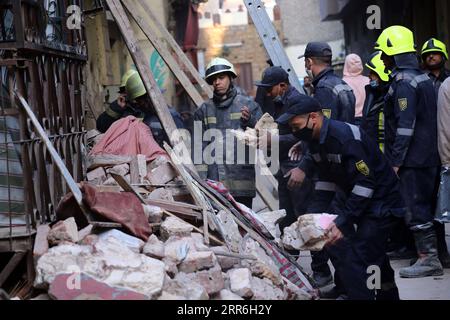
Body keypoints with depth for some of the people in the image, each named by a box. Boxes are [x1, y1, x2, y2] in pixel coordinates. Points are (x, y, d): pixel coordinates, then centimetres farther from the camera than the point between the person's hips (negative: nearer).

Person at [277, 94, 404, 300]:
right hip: (351, 196, 9)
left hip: (379, 200, -9)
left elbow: (365, 183, -28)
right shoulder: (315, 140, 2)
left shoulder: (345, 136, -27)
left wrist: (343, 222, -28)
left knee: (359, 259, -17)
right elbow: (326, 180, 11)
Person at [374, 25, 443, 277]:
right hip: (431, 156, 9)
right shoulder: (423, 77, 15)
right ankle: (437, 253, 20)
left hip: (413, 159, -9)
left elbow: (405, 125, -21)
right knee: (428, 206, 14)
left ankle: (428, 258, -3)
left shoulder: (403, 82, -15)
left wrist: (396, 161, -18)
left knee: (415, 208, -5)